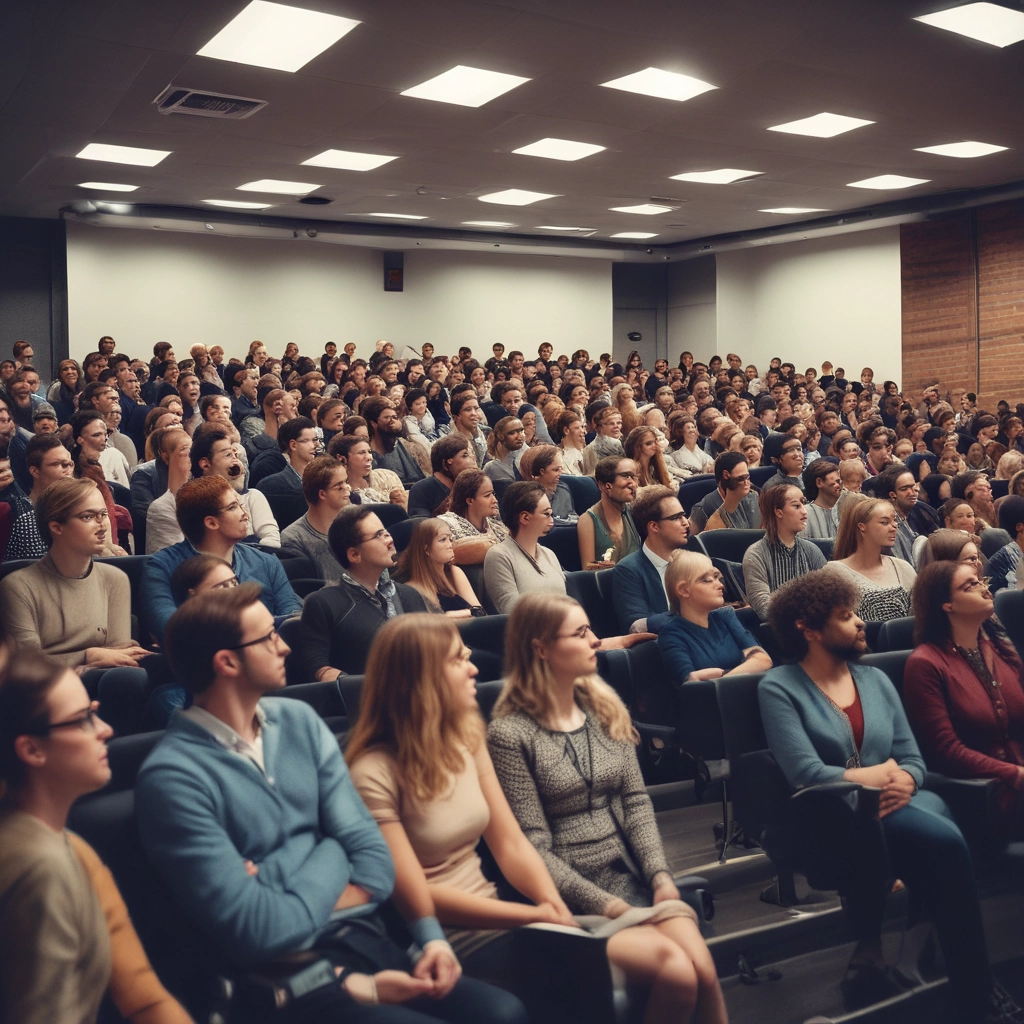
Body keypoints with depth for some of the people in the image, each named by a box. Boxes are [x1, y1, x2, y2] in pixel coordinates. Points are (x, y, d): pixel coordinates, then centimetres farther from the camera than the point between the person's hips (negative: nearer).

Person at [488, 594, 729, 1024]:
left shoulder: (606, 709, 9)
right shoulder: (509, 733, -10)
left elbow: (636, 801, 9)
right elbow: (534, 846, -11)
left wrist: (660, 875, -5)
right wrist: (607, 905, -15)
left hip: (629, 876, 5)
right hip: (569, 897, -5)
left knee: (702, 967, -22)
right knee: (677, 970, -24)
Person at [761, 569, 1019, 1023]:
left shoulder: (875, 679, 17)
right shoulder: (779, 688, -2)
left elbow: (912, 758, 11)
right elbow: (806, 773, -13)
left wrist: (906, 781, -12)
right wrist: (879, 775, -9)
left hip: (893, 803, 5)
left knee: (935, 804, -33)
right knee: (944, 841, -29)